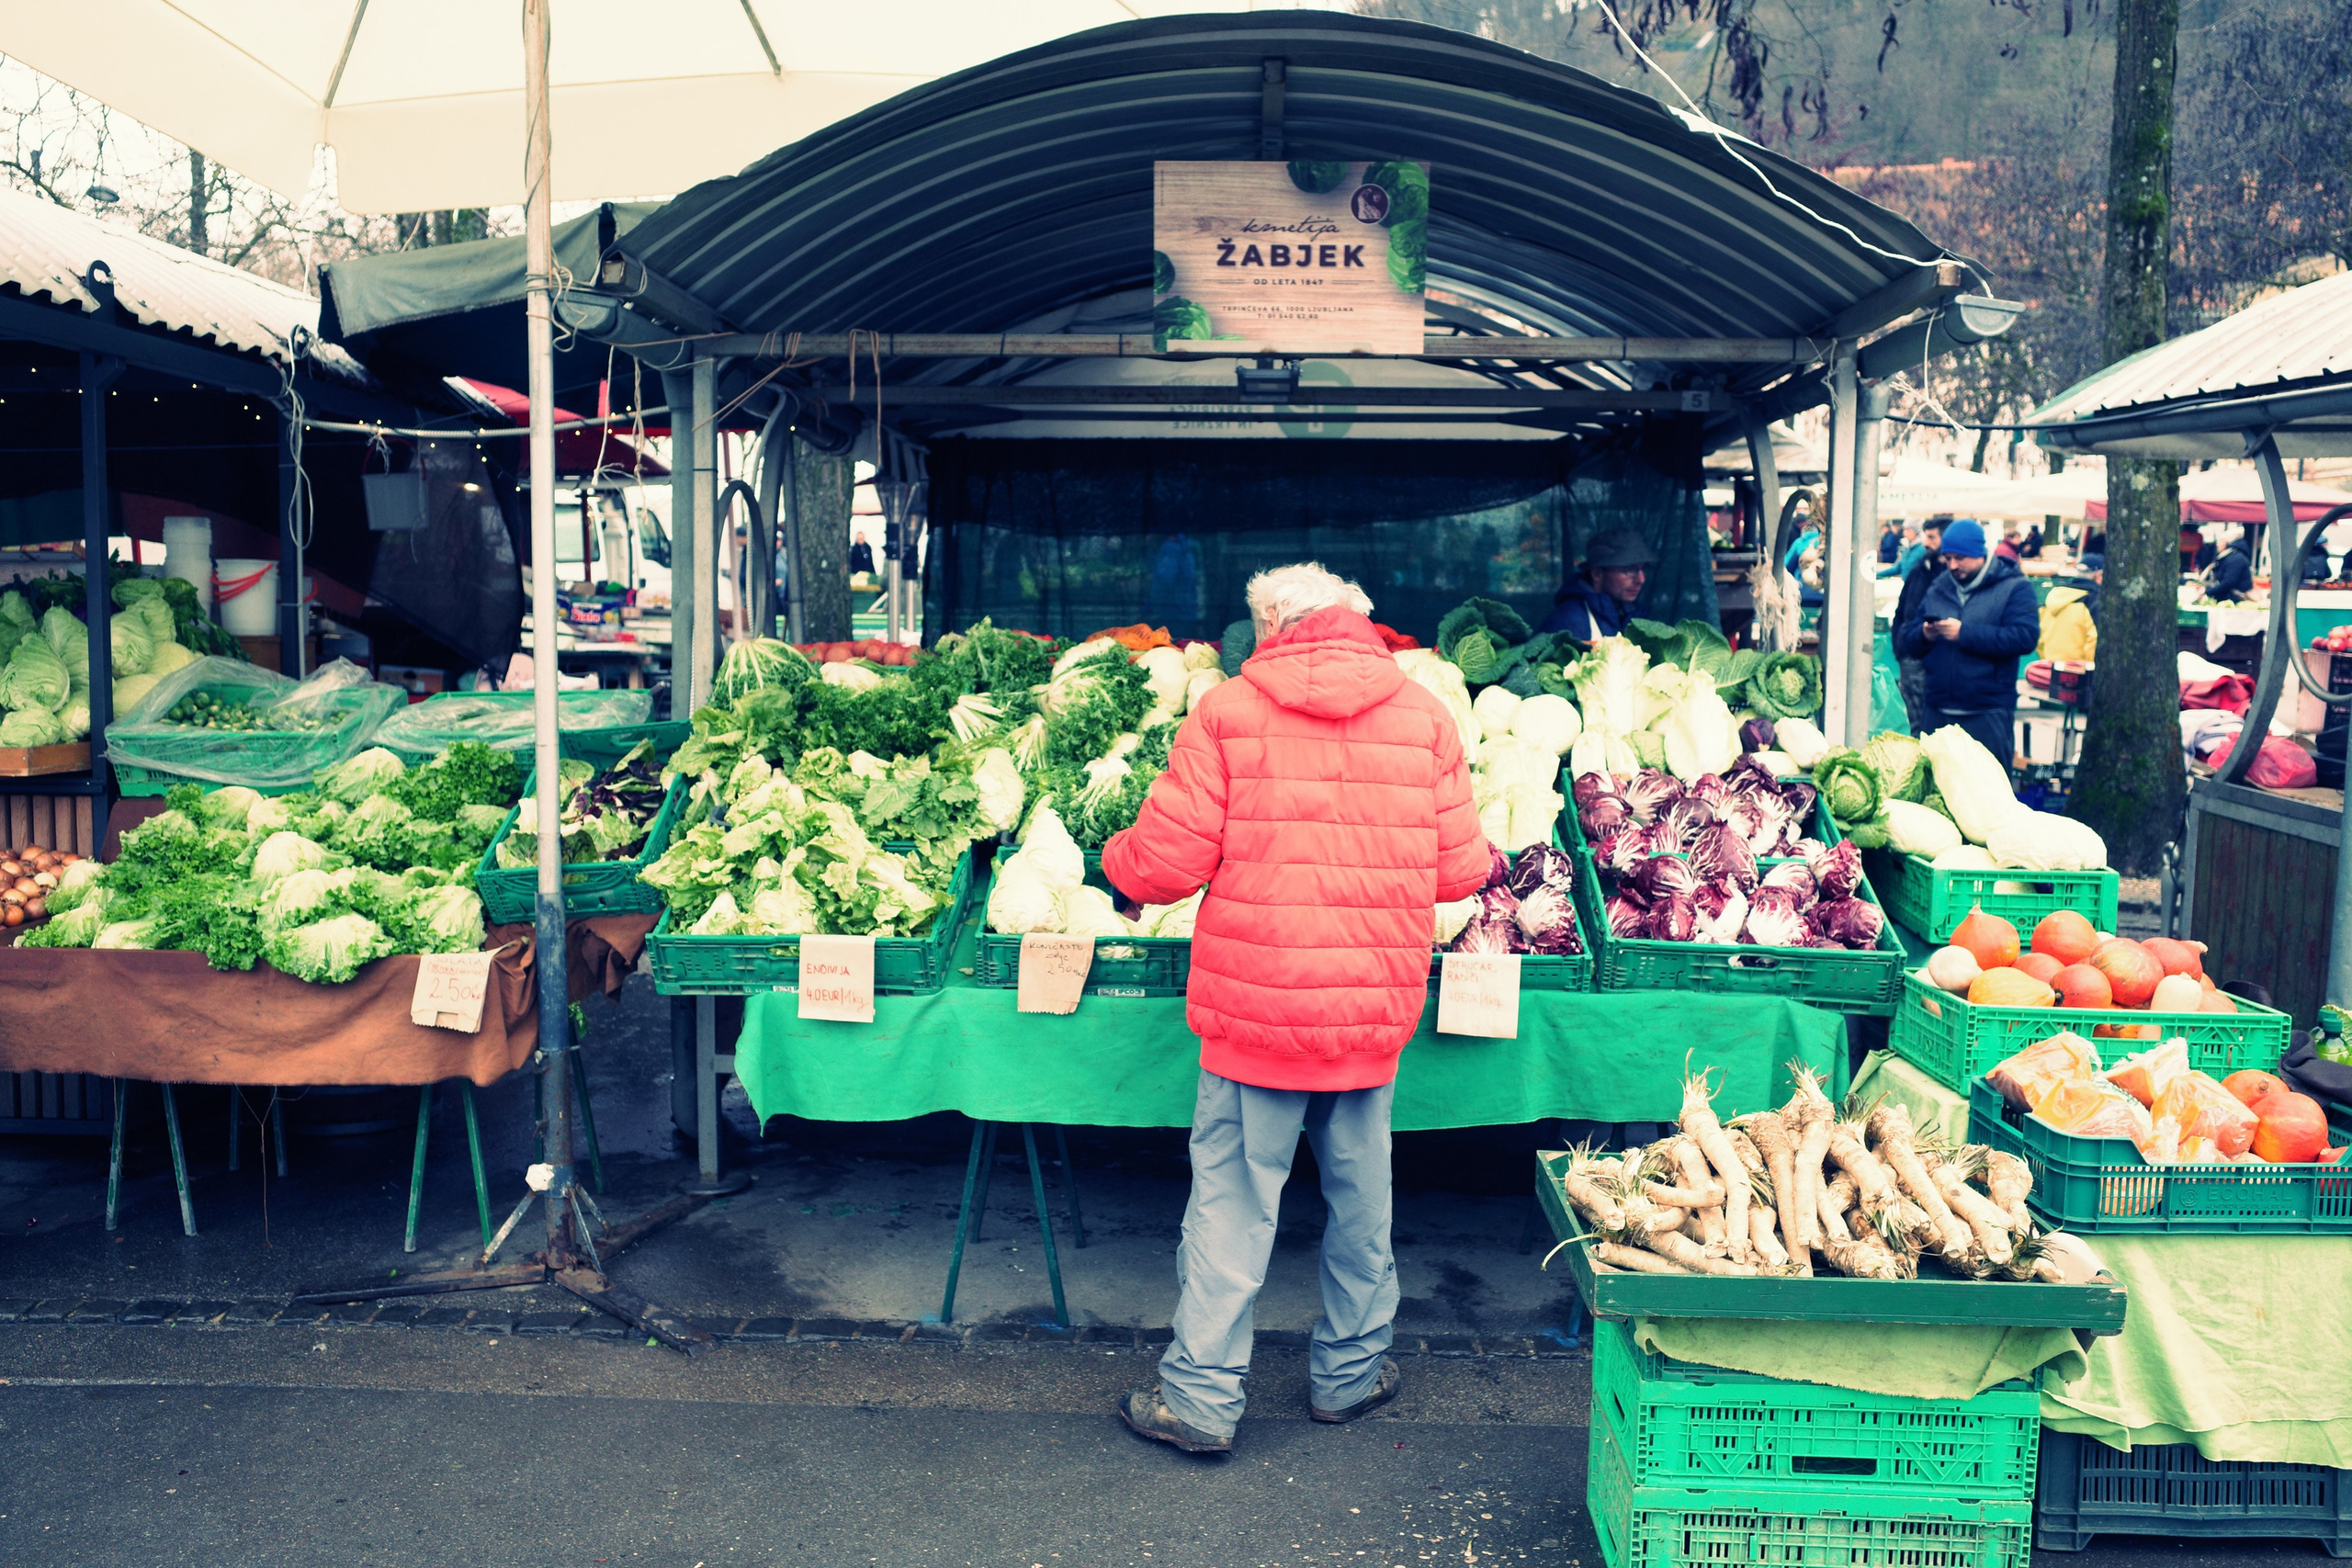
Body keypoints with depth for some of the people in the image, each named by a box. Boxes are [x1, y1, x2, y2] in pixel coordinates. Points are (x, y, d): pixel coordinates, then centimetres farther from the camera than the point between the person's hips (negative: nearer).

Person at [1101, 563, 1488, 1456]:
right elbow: (1458, 871, 3)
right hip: (1376, 1007, 3)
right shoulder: (1425, 718, 2)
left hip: (1257, 1004, -3)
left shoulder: (1227, 712, -6)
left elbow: (1166, 863, -8)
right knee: (1360, 1189, 18)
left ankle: (1201, 1397, 13)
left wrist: (1114, 862, 14)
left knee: (1232, 1199, 6)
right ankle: (1350, 1371, 33)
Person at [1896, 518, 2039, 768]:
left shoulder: (2014, 588, -1)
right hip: (1938, 713, 5)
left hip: (1988, 716, -5)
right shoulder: (1937, 590, 14)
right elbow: (1907, 641, 12)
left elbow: (2025, 637, -16)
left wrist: (1964, 633, -19)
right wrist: (1924, 635, -12)